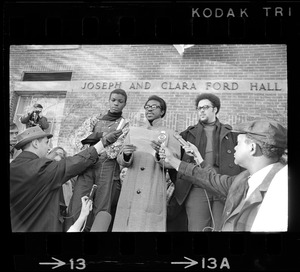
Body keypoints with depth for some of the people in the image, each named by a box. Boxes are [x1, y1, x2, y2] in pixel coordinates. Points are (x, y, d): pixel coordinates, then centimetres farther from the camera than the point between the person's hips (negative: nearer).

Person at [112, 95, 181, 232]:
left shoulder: (169, 134, 7)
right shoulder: (134, 131, 15)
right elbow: (122, 162, 9)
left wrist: (160, 153, -23)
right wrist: (126, 155, -13)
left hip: (153, 193, -2)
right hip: (130, 189, 2)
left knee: (149, 225, -6)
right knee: (125, 224, -1)